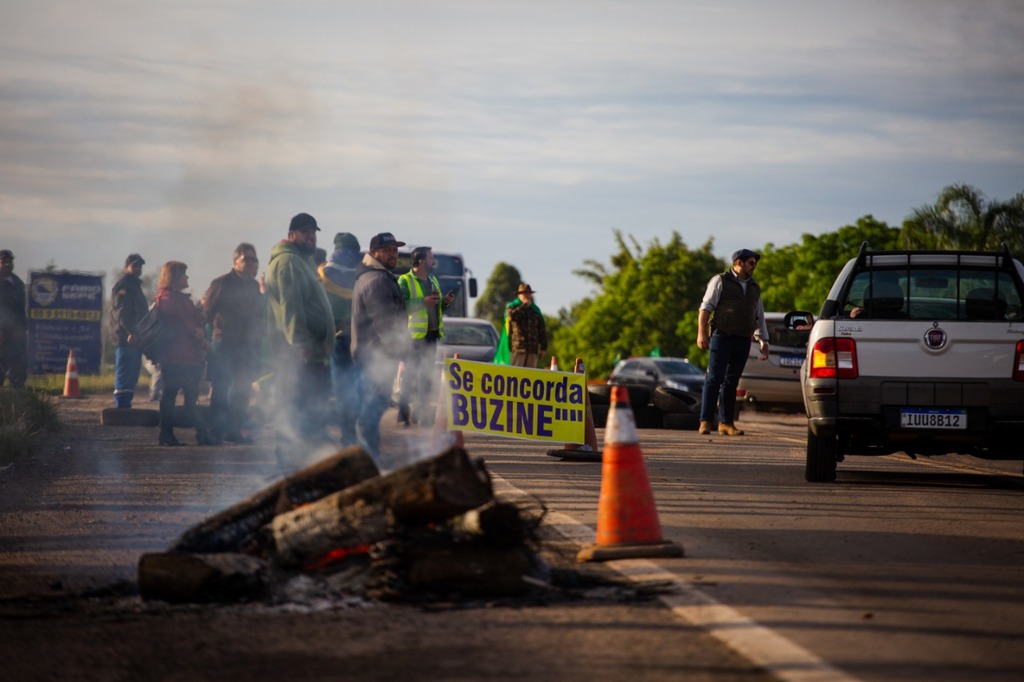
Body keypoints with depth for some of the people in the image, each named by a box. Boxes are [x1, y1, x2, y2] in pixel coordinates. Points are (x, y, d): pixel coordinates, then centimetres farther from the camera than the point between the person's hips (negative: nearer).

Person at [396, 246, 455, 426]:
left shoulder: (433, 281, 20)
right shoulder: (405, 281, -5)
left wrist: (445, 302, 7)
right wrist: (423, 302, -22)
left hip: (431, 335, 8)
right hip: (414, 335, -8)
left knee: (427, 375, 10)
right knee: (410, 374, -8)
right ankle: (403, 412, -5)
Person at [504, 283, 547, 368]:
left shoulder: (535, 310, 18)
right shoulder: (512, 306, 6)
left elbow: (542, 329, 18)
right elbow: (511, 316, -20)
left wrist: (543, 347, 11)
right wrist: (524, 305, -9)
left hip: (532, 349, 4)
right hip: (517, 348, -4)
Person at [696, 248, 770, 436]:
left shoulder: (754, 287, 19)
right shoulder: (720, 281, 2)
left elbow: (759, 317, 24)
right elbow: (706, 307, -3)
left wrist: (763, 341, 18)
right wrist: (702, 333, -12)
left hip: (743, 341, 5)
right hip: (722, 336, -5)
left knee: (731, 382, 5)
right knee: (715, 379, -10)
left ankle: (726, 423, 8)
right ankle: (705, 421, -10)